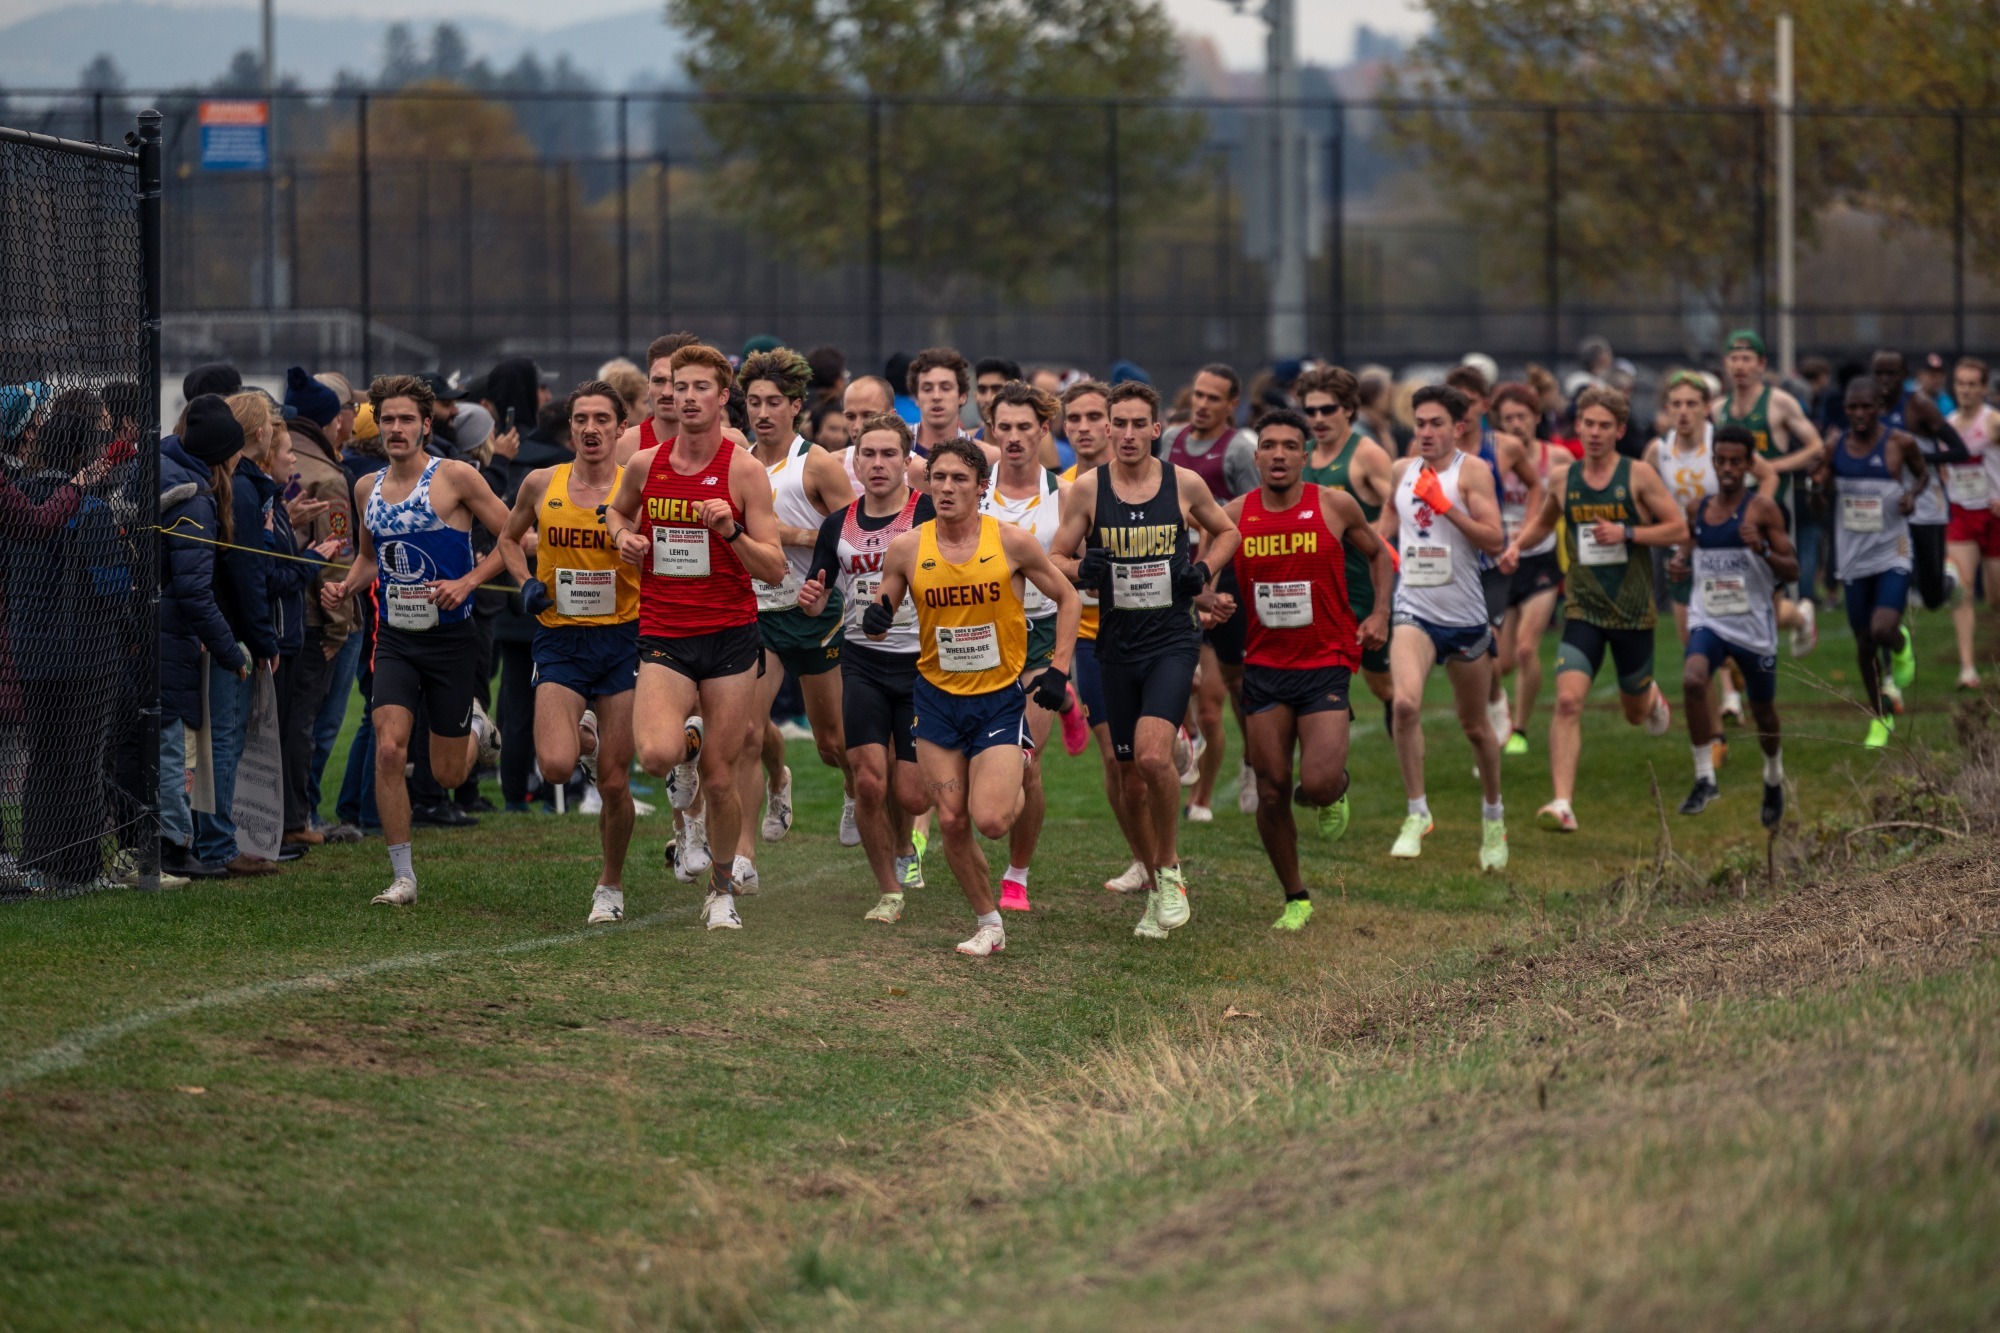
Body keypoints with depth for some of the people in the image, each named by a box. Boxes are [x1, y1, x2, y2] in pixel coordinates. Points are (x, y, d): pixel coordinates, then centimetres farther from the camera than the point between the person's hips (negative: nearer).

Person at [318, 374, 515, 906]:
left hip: (449, 638, -3)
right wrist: (345, 587, 2)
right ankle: (402, 876, -6)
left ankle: (473, 735, 43)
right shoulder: (367, 488, 6)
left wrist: (467, 582, -18)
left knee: (447, 775, 5)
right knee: (388, 750, -16)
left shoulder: (455, 477, -10)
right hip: (394, 638, 3)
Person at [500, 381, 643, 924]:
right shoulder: (541, 484, 2)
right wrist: (526, 583, 2)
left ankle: (611, 884, 22)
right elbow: (509, 539, 20)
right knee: (555, 765, -18)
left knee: (614, 782, 1)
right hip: (559, 639, 1)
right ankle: (583, 735, 20)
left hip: (620, 637, -1)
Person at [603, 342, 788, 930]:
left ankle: (721, 889, 23)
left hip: (731, 638, -1)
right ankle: (689, 743, 15)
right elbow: (618, 510, 26)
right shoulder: (645, 464, 3)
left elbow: (774, 569, -6)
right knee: (657, 755, -23)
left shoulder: (744, 470, -5)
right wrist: (624, 537, 3)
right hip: (663, 639, 1)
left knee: (719, 779, 1)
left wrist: (731, 530, -23)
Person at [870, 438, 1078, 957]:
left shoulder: (1012, 543, -10)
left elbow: (1067, 599, 3)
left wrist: (1059, 670, -5)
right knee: (952, 823, 1)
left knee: (990, 820, -16)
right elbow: (883, 608, 10)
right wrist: (876, 617, -15)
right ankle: (989, 923, 20)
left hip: (1000, 696, -3)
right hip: (937, 698, 3)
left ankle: (1018, 791, 21)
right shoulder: (906, 548, -5)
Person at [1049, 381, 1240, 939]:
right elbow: (1053, 560, 6)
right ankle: (1159, 888, 24)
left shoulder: (1185, 484, -1)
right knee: (1134, 779, 7)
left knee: (1154, 756, -23)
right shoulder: (1087, 488, 0)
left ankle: (1169, 872, -3)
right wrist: (1082, 570, -15)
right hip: (1118, 646, 2)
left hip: (1173, 640, -2)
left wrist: (1202, 572, 0)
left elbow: (1225, 532, 18)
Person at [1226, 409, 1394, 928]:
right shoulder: (1233, 515, 0)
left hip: (1325, 665, -2)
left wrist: (1380, 612, 0)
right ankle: (1295, 900, 19)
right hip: (1264, 666, 2)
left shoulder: (1336, 506, -3)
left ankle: (1335, 790, 22)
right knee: (1272, 792, 2)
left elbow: (1378, 554, 14)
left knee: (1318, 784, -17)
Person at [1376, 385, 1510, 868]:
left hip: (1465, 615, -2)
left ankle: (1493, 815, 36)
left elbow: (1494, 540, -15)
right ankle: (1417, 814, -15)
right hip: (1414, 611, 2)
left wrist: (1446, 505, -22)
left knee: (1475, 726, 12)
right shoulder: (1402, 470, 8)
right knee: (1406, 703, -25)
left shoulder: (1472, 471, -6)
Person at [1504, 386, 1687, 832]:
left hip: (1633, 612, -1)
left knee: (1635, 713, 15)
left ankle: (1652, 697, 55)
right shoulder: (1564, 478, 3)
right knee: (1568, 700, -19)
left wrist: (1626, 532, -17)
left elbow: (1679, 529, -5)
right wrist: (1517, 545, 3)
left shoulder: (1638, 476, -6)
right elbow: (1544, 520, 23)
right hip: (1583, 610, 1)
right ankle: (1563, 804, -23)